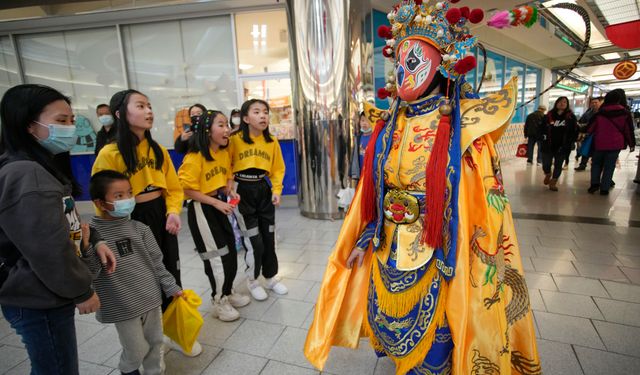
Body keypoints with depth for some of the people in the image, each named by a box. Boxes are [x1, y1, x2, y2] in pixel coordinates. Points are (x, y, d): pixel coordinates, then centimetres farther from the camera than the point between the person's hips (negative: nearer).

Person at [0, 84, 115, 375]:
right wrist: (82, 292, -13)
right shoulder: (26, 177, -24)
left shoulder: (42, 168, 9)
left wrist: (93, 242, 3)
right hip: (39, 303, -9)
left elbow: (65, 224, 18)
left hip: (41, 297, 10)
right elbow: (49, 250, -25)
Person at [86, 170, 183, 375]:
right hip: (122, 307, -3)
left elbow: (156, 262, 3)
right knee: (137, 350, 12)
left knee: (155, 343, 17)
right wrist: (85, 249, -34)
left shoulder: (139, 229, -2)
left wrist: (172, 288, 3)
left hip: (151, 299, 4)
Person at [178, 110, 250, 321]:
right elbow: (187, 189, -17)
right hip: (202, 209, -7)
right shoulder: (195, 157, -19)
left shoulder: (225, 152, 3)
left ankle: (228, 293, 35)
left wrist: (231, 192, -2)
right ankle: (218, 302, 23)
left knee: (230, 252, 12)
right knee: (214, 255, 1)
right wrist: (216, 202, -20)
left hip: (220, 205, 7)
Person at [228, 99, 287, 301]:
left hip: (264, 190, 4)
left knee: (269, 237, 12)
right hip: (242, 191, -4)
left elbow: (277, 169, 5)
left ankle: (271, 277, 33)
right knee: (254, 241, -1)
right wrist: (230, 190, -12)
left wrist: (276, 190, -7)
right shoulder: (234, 140, -9)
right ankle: (252, 280, 24)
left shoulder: (272, 142, 2)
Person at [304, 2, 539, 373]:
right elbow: (373, 191, 5)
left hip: (435, 255, -4)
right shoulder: (389, 125, 1)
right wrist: (364, 239, 5)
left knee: (431, 342, 16)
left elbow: (486, 198, -13)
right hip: (388, 249, 5)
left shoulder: (463, 124, -13)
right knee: (390, 323, 24)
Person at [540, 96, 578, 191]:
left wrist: (569, 143, -7)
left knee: (558, 165, 6)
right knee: (546, 164, 1)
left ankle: (553, 182, 21)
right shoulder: (549, 116, 2)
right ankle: (548, 174, 34)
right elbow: (542, 127, 12)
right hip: (548, 146, 0)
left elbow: (575, 131, 1)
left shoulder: (571, 117, 0)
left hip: (562, 147, 0)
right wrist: (544, 137, 1)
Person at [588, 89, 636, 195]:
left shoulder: (600, 112, -2)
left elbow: (591, 127, 7)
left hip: (599, 142, 1)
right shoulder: (625, 113, -5)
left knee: (596, 163, 16)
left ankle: (594, 183, 5)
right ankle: (604, 189, 4)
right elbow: (629, 130, 0)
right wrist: (632, 144, 10)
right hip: (615, 144, -1)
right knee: (609, 166, 4)